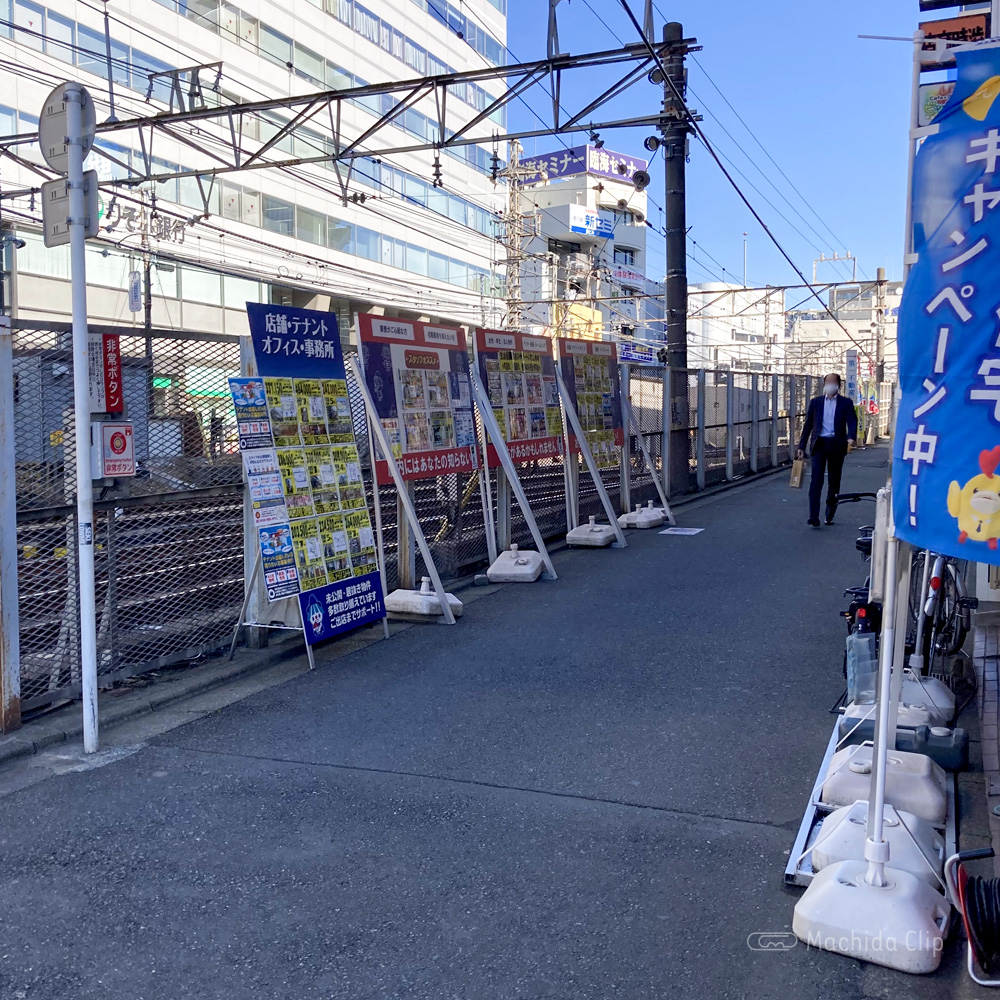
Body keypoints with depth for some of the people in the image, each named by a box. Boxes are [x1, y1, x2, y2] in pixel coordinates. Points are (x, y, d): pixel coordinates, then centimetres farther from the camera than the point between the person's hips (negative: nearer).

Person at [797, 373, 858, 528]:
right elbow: (808, 424, 12)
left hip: (837, 445, 0)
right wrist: (801, 446, 9)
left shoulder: (846, 403, 6)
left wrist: (851, 437, -26)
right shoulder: (815, 402, 11)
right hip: (819, 444, 0)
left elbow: (852, 421, -5)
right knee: (816, 479, -10)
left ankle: (830, 515, 20)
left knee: (834, 481, 8)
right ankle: (813, 517, -14)